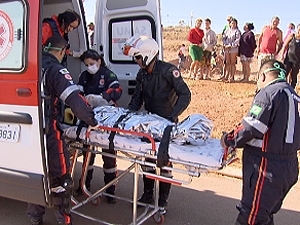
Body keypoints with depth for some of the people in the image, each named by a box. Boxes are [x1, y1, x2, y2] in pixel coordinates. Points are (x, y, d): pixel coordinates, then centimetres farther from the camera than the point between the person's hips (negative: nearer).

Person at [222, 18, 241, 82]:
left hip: (234, 48, -4)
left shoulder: (237, 31, 2)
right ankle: (226, 76, 6)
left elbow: (237, 40, -7)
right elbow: (223, 38, 11)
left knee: (232, 63, -1)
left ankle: (231, 77, 0)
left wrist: (231, 45, -14)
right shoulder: (227, 30, 15)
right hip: (226, 48, 4)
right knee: (227, 63, 4)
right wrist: (225, 44, -6)